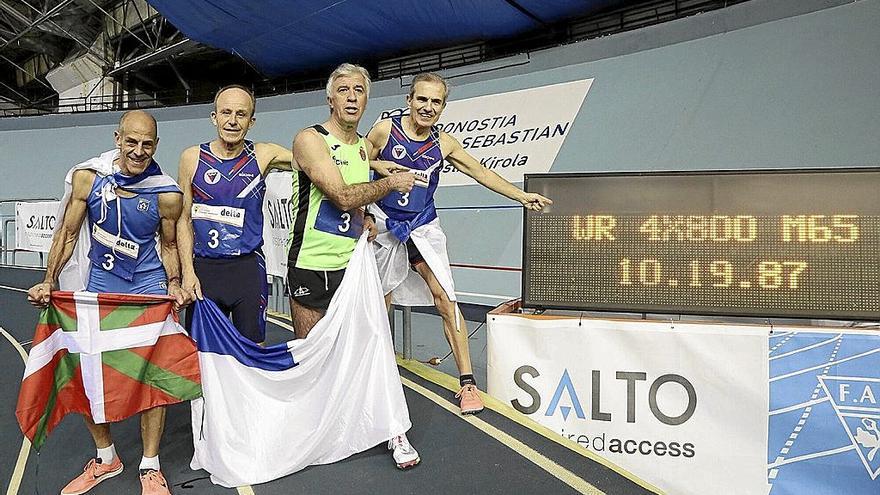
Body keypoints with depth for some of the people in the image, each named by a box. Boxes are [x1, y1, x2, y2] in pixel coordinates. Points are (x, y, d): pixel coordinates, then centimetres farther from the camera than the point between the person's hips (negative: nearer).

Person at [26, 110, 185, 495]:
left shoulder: (166, 193, -11)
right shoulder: (87, 177, -9)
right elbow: (68, 234, 0)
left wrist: (174, 285, -12)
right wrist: (49, 281, -10)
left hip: (149, 285, -2)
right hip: (100, 282, 2)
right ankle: (105, 458, 25)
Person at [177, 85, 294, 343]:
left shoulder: (264, 155, 1)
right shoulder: (192, 157, 3)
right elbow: (184, 220, 5)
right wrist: (188, 272, -3)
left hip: (249, 267, 0)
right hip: (204, 267, 0)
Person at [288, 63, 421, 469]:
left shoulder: (364, 147, 12)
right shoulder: (310, 140, -10)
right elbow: (342, 195, -21)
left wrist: (364, 218, 7)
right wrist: (391, 183, -9)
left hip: (353, 265, 5)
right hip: (310, 267, -4)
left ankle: (394, 429, 12)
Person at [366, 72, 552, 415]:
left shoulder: (443, 143, 1)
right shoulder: (384, 130, -6)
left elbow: (481, 172, 7)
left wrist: (521, 195, 5)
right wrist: (378, 166, -18)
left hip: (423, 227, 1)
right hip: (385, 224, 0)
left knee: (445, 298, -11)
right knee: (380, 300, 9)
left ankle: (467, 382, -7)